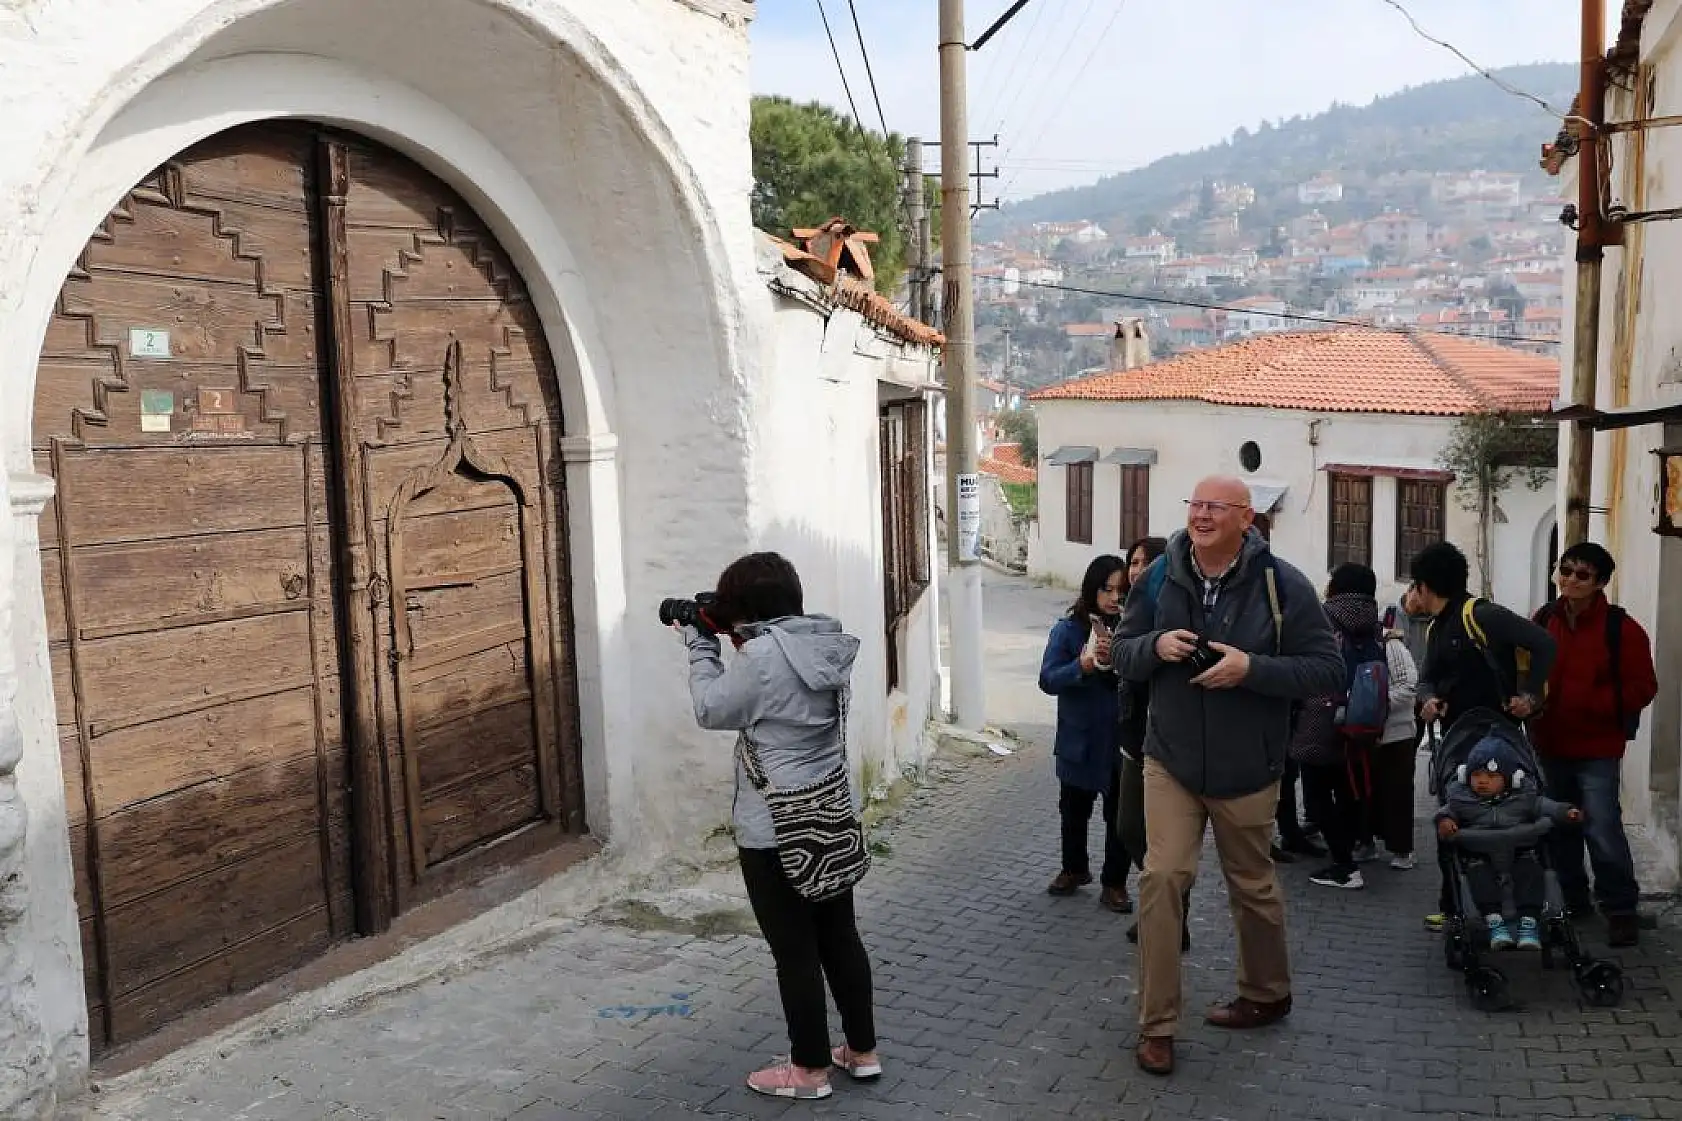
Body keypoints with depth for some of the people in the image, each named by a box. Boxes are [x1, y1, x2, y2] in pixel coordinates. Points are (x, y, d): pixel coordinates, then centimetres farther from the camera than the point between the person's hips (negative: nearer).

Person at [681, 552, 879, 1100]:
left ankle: (809, 1069, 19)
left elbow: (712, 710, -8)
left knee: (795, 951, 5)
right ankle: (863, 1050, 30)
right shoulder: (828, 642, 3)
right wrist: (742, 645, 7)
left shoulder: (763, 656, -21)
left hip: (775, 830, -8)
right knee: (840, 936, 18)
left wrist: (701, 644, 2)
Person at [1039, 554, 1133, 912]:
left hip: (1122, 739, 0)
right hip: (1080, 740, 0)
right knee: (1074, 811, 18)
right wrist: (1084, 665, -28)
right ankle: (1074, 869, 39)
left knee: (1121, 815, 9)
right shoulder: (1068, 630, -7)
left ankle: (1114, 883, 24)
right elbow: (1048, 680, -12)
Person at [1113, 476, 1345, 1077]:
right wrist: (1155, 645, -18)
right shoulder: (1160, 576, -3)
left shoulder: (1282, 584, -13)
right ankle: (1156, 1026, 3)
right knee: (1162, 876, -9)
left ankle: (1266, 995, 42)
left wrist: (1251, 668, -26)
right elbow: (1124, 654, 5)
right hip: (1170, 761, 2)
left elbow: (1327, 669, -13)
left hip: (1247, 770, -1)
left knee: (1253, 887, 16)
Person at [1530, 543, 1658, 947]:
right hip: (1550, 744, 5)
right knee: (1560, 826, 16)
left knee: (1603, 828, -11)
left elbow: (1642, 687, -12)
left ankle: (1620, 909, 5)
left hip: (1597, 747, -5)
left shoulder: (1620, 627, -11)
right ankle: (1575, 899, 31)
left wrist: (1592, 705, -21)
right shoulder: (1543, 621, 4)